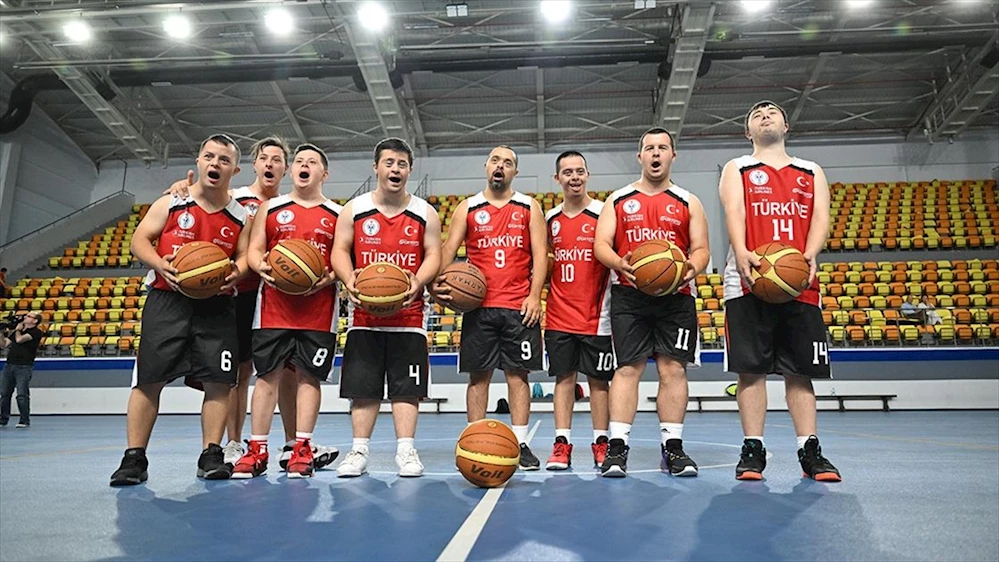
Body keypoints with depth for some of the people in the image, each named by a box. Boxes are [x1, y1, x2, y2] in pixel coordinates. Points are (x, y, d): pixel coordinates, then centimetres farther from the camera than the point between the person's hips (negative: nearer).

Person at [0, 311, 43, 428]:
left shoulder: (36, 332, -4)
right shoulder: (16, 331, 20)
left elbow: (19, 339, -17)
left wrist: (18, 329, 3)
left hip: (24, 367, -7)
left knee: (22, 395, -7)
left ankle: (25, 421, 1)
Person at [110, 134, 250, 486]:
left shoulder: (241, 216, 8)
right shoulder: (171, 204, 6)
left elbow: (244, 255, 9)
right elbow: (139, 241, 5)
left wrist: (236, 273, -14)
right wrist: (162, 264, -15)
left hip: (216, 306, 1)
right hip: (167, 301, -1)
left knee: (218, 380, -3)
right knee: (149, 378, -1)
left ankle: (211, 455, 8)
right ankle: (134, 458, 9)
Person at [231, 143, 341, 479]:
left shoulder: (337, 214, 9)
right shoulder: (270, 208, 13)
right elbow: (254, 250, 10)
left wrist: (331, 278, -14)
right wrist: (261, 267, -12)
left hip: (317, 309, -1)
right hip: (274, 305, 1)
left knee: (309, 376, 1)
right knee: (268, 374, 3)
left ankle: (302, 450, 8)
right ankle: (257, 449, 11)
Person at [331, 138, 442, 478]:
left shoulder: (425, 213, 4)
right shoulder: (354, 209, 5)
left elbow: (433, 255, 2)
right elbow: (340, 250, 4)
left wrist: (418, 281, -18)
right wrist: (348, 278, -17)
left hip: (409, 315, 0)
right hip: (365, 313, 1)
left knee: (406, 386, 1)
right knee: (362, 386, 5)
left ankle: (405, 450, 9)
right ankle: (359, 451, 14)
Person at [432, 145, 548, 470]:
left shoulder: (530, 208, 10)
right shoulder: (467, 209, 12)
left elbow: (540, 255, 3)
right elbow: (448, 250, 6)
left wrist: (534, 295, -9)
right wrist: (440, 282, -12)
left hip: (519, 307, -1)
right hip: (479, 306, 1)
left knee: (518, 373, 1)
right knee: (478, 375, 3)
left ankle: (520, 444, 7)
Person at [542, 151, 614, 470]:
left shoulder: (603, 213, -2)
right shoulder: (550, 220, 11)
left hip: (595, 315, -3)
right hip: (559, 315, 3)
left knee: (598, 379, 5)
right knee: (563, 377, 5)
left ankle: (600, 443, 16)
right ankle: (562, 444, 10)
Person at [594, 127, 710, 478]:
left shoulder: (689, 203, 13)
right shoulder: (618, 200, 12)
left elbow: (701, 249, 8)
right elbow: (601, 244, 4)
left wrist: (693, 268, -16)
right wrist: (619, 264, -18)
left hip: (676, 297, 1)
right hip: (629, 297, -1)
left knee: (673, 369, 0)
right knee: (628, 368, -4)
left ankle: (673, 448, 9)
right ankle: (617, 448, -1)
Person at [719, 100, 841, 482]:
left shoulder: (812, 173, 22)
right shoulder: (737, 169, 16)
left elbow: (821, 216, 7)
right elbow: (734, 211, -3)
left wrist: (810, 253, -15)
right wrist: (740, 252, -23)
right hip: (748, 281, -2)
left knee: (801, 371, 4)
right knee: (751, 368, -3)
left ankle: (810, 451, 11)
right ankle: (752, 450, 4)